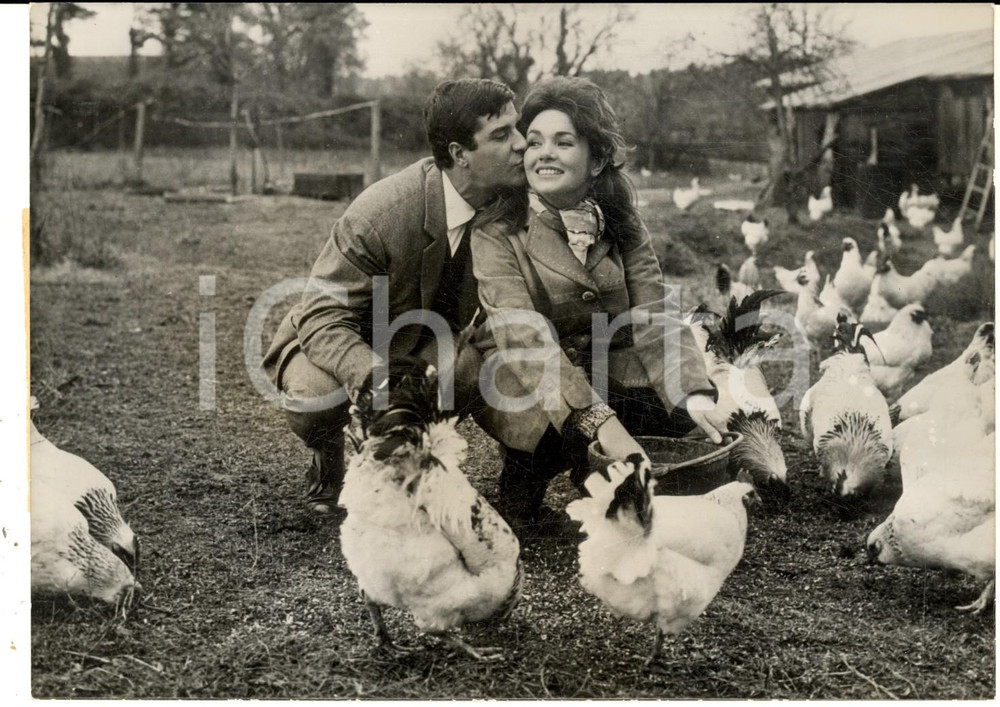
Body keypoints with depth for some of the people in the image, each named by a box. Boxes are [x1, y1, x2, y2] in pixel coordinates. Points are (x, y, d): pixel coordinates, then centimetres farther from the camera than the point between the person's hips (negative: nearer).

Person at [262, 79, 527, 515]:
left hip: (422, 345, 4)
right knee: (315, 397, -36)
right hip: (337, 343, -4)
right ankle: (328, 459, 3)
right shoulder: (380, 214, -32)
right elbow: (323, 317, -31)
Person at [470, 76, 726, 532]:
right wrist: (600, 421, -39)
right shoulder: (498, 232, -15)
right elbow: (524, 338, -27)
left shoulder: (620, 227, 0)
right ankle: (521, 488, 1)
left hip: (604, 372, 5)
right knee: (577, 431, -31)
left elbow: (653, 319, -10)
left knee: (678, 409, -17)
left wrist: (695, 394, -30)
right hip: (521, 388, -4)